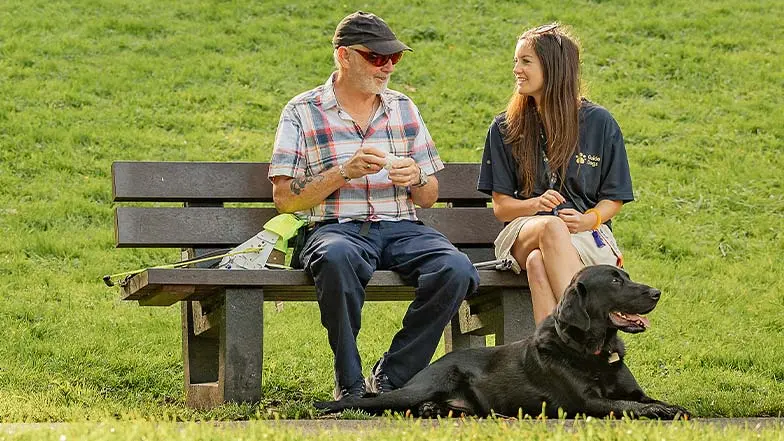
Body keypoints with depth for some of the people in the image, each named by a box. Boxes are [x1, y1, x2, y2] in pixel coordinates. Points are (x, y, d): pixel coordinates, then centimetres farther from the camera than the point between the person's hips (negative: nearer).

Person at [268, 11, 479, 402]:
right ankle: (349, 384, -25)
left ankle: (390, 379, -17)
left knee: (455, 268, -29)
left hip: (401, 228, 4)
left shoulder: (404, 109, 18)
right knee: (338, 258, -41)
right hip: (336, 227, -4)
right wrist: (345, 172, -13)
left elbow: (429, 198, 20)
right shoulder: (302, 112, 5)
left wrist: (416, 179, -5)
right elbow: (284, 198, -2)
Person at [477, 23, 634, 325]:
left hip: (585, 234, -1)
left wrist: (589, 219, -13)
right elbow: (500, 205, 8)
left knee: (539, 264, -36)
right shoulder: (505, 128, 10)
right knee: (551, 226, -37)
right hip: (524, 232, 1)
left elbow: (613, 198, 10)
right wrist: (536, 204, -13)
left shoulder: (599, 122, 7)